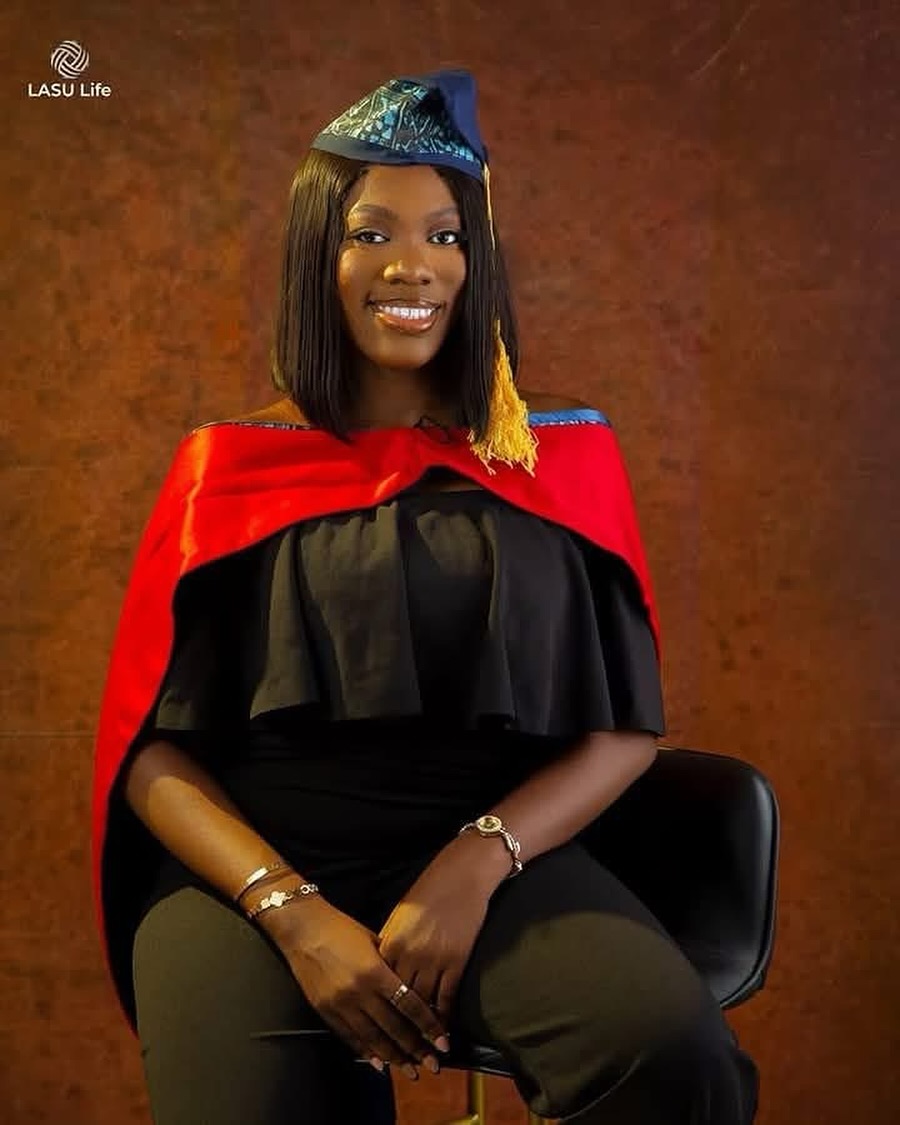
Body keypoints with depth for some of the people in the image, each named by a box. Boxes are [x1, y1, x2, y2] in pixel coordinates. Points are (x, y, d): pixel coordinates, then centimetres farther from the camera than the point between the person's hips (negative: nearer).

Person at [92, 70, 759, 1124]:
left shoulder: (564, 453, 9)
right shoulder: (227, 468, 6)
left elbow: (626, 723, 6)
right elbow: (153, 746, 3)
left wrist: (478, 860, -12)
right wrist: (293, 912, -13)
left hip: (496, 858, 1)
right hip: (251, 872, 0)